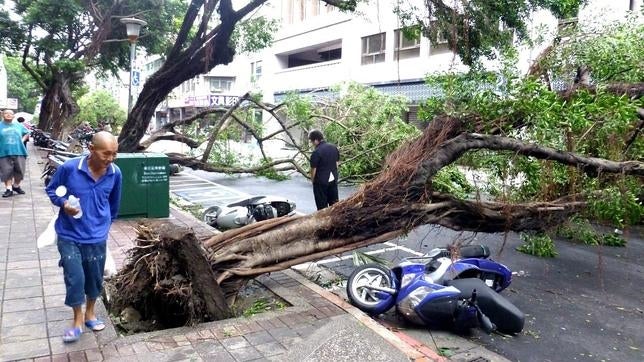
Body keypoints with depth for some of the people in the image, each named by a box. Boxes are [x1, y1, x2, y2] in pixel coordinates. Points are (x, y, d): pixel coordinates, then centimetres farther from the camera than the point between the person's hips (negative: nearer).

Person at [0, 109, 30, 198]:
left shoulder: (19, 125, 11)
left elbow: (27, 133, 23)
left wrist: (22, 140, 8)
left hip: (19, 152, 2)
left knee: (19, 171, 7)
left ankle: (16, 186, 26)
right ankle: (9, 189, 3)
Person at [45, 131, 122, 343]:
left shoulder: (115, 173, -9)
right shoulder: (69, 168, -18)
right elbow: (51, 190, 0)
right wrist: (64, 203, -20)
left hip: (97, 237, 2)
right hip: (69, 236, -2)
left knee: (95, 277, 13)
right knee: (75, 278, 1)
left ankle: (90, 313, 37)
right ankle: (78, 320, 22)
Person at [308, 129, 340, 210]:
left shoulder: (316, 152, -20)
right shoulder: (334, 147, 1)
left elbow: (313, 169, -14)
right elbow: (336, 163, 10)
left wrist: (312, 180, 2)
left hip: (321, 181, -6)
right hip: (333, 179, 6)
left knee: (322, 205, 6)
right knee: (334, 202, 16)